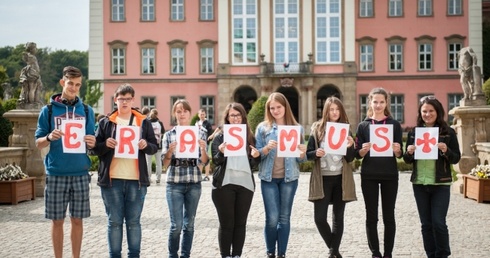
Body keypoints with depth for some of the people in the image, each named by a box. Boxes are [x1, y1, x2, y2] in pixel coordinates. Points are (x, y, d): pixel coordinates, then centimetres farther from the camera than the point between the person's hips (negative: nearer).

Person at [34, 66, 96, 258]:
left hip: (80, 173, 1)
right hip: (56, 174, -1)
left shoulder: (86, 110, 7)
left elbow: (91, 143, 9)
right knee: (57, 220, 6)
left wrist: (92, 143, -14)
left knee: (77, 220, 8)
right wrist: (49, 137, -18)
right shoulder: (48, 110, 2)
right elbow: (39, 143, 3)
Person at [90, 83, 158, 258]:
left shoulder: (143, 122, 9)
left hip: (136, 180, 0)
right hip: (112, 179, 0)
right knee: (114, 222, 6)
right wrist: (106, 144, -14)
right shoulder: (105, 122, 7)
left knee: (134, 221, 8)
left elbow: (154, 147, 10)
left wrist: (146, 145, -12)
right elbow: (94, 149, 7)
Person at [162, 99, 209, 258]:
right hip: (174, 183, -1)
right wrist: (170, 151, -18)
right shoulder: (169, 135, 3)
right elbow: (165, 164, 1)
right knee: (176, 225, -5)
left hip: (194, 183, 1)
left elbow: (204, 162, 2)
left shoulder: (200, 132, 4)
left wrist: (202, 148, -17)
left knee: (189, 224, 8)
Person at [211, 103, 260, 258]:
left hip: (245, 184, 3)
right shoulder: (220, 136, 4)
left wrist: (256, 156, -10)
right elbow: (216, 161, -3)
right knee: (226, 223, 1)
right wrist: (221, 152, -24)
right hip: (224, 184, -2)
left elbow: (253, 164, 12)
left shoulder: (250, 137, 11)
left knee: (240, 223, 7)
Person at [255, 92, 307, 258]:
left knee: (284, 217, 6)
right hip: (269, 177, -1)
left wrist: (302, 153, -15)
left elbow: (301, 159, 7)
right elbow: (257, 154, 0)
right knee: (272, 218, -3)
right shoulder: (262, 128, 1)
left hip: (289, 177, 1)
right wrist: (267, 148, -19)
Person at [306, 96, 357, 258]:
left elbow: (350, 158, 0)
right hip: (322, 178, -1)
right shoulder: (317, 128, 0)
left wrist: (350, 147, -20)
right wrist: (316, 153, -19)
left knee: (338, 217, 7)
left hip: (341, 178, 1)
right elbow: (308, 154, 1)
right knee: (319, 217, -5)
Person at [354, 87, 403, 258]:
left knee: (388, 215, 4)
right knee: (371, 216, 2)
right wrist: (364, 149, -19)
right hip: (369, 176, 0)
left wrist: (397, 151, -19)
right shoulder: (363, 125, 4)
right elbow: (358, 154, 2)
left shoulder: (394, 124, 4)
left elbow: (399, 154, 2)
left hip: (390, 175, 0)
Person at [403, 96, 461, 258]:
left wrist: (446, 151, -20)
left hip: (440, 184, -3)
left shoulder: (448, 132, -2)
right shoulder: (413, 132, 6)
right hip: (419, 184, 3)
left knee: (438, 222, -5)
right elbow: (407, 160, 10)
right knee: (426, 224, 9)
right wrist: (409, 152, -12)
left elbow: (456, 159, -1)